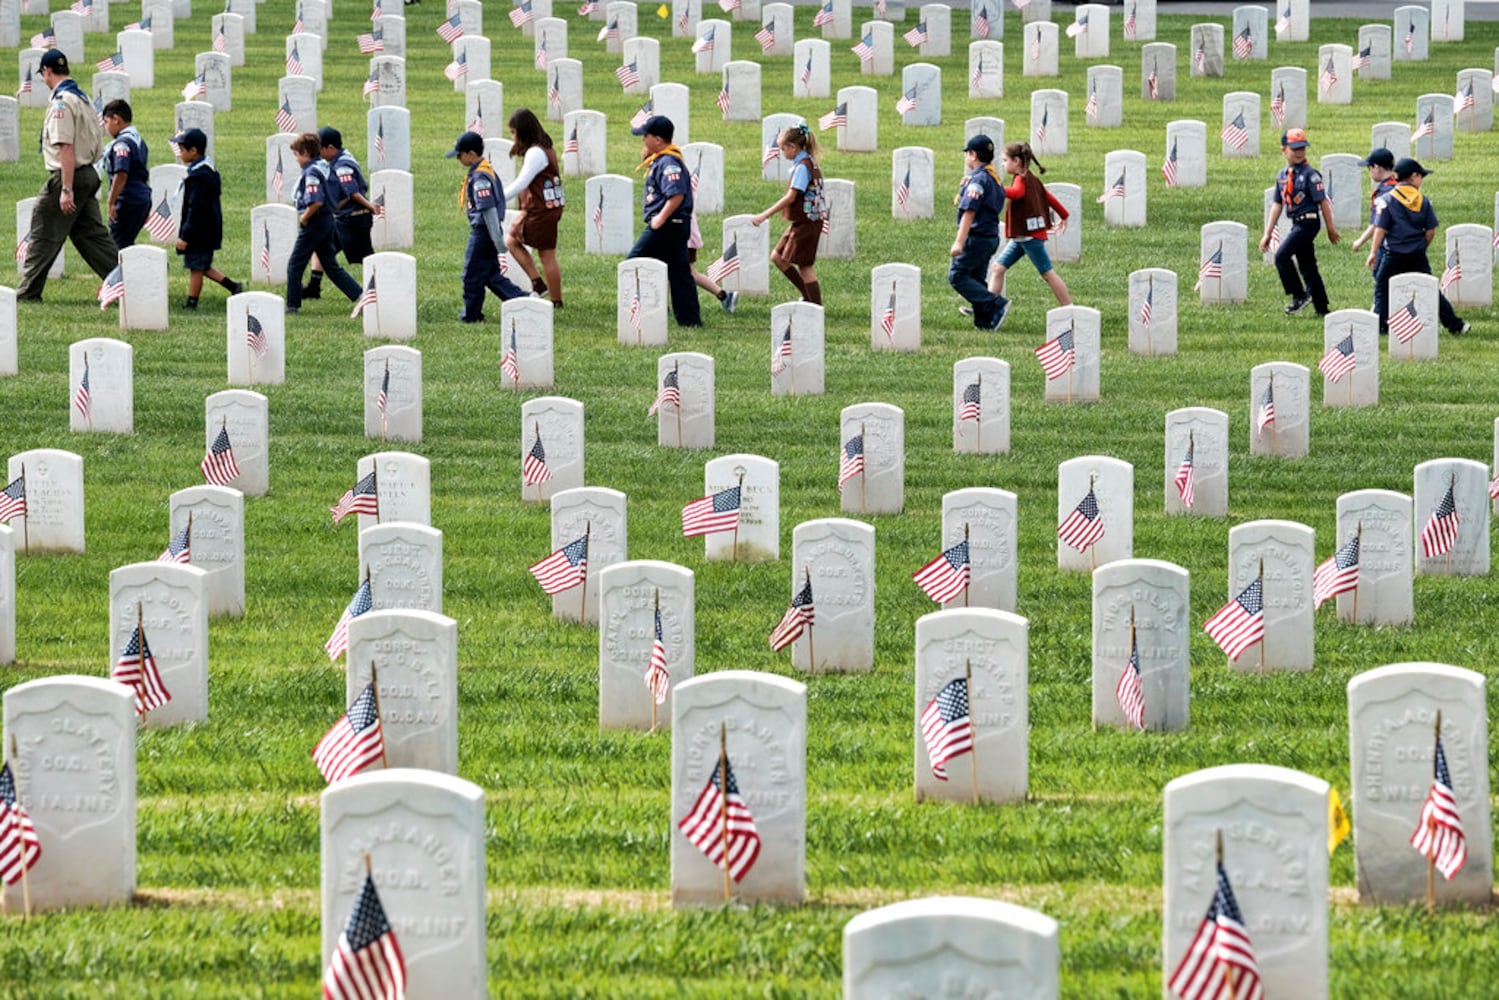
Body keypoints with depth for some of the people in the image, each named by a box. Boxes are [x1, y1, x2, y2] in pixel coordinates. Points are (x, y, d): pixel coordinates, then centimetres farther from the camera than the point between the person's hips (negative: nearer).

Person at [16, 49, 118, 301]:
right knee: (92, 235, 10)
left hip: (66, 176, -9)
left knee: (43, 237, 0)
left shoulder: (61, 103, -15)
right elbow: (96, 144, 16)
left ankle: (28, 292, 6)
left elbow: (66, 148, -22)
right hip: (89, 174, 9)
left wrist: (66, 190, -24)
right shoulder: (84, 98, 13)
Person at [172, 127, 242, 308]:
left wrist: (185, 236, -20)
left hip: (200, 231, -10)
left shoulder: (197, 177, -21)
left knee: (196, 268, -1)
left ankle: (191, 304, 6)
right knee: (202, 266, 18)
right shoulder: (208, 170, 11)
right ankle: (234, 287, 19)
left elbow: (195, 209, -23)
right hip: (209, 231, 10)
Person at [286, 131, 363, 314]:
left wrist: (304, 217, -16)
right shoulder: (325, 168, 10)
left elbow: (316, 201, -30)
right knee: (331, 265, 13)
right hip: (328, 220, 9)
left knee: (294, 265, 3)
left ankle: (292, 305, 7)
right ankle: (360, 295, 6)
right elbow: (336, 196, 20)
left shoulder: (311, 173, -18)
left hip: (314, 223, -9)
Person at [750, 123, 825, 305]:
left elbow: (790, 197, -23)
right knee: (778, 257, 14)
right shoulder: (806, 163, 11)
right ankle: (809, 297, 20)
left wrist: (765, 215, -21)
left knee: (804, 266, -3)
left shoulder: (802, 167, -18)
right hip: (800, 222, 10)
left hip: (806, 222, -10)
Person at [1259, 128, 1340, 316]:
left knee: (1282, 256, -17)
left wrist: (1331, 229, -7)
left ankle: (1300, 296, -8)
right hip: (1297, 224, 8)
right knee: (1307, 266, 11)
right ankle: (1321, 309, 16)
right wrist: (1267, 234, 14)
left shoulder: (1309, 173, -10)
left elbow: (1323, 202, -8)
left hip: (1309, 221, -8)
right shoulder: (1282, 175, 12)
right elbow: (1277, 205, 16)